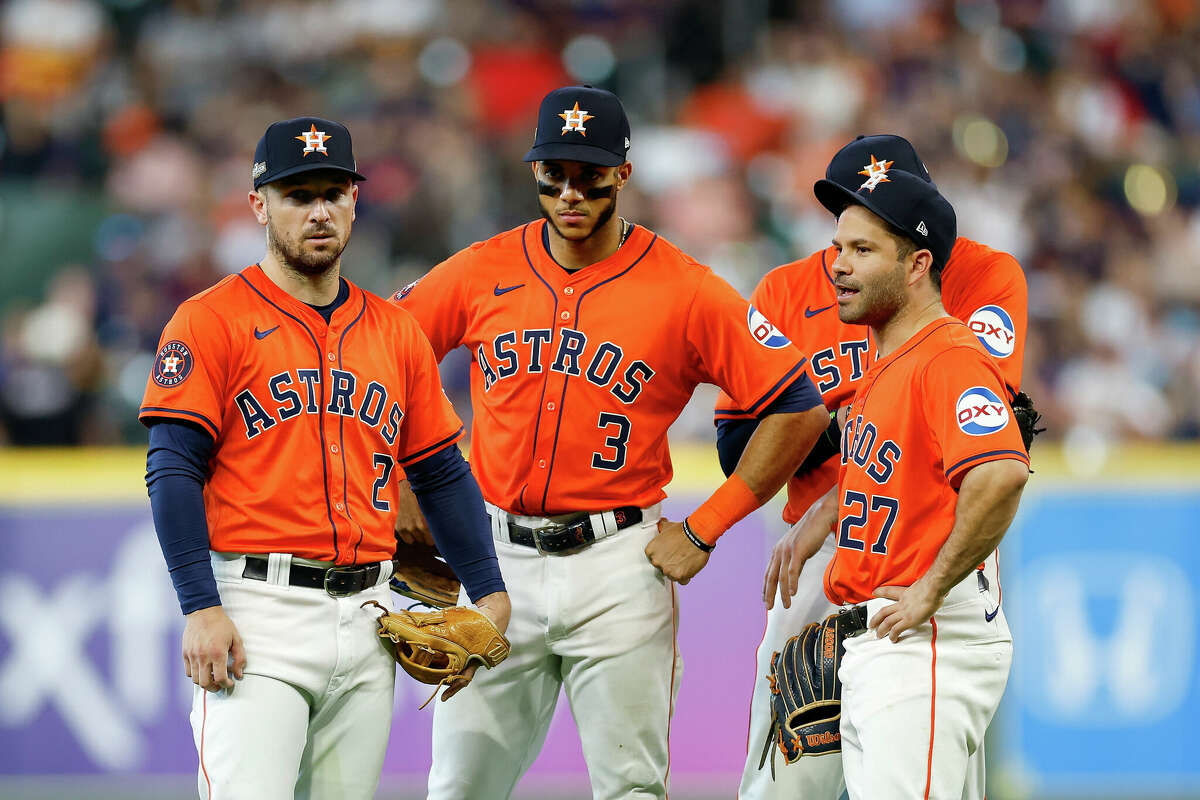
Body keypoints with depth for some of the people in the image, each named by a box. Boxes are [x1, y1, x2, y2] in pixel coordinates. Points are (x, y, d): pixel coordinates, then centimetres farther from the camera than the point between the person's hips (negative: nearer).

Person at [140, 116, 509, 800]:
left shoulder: (396, 332, 16)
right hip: (258, 614, -5)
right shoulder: (213, 320, 0)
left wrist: (489, 591, 12)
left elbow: (442, 473, 21)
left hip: (366, 612, 5)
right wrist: (201, 608, -17)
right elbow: (174, 472, -7)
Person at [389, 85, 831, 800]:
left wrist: (703, 530, -5)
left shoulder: (686, 291, -4)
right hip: (497, 558, 2)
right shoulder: (482, 273, 4)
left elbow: (799, 407, -3)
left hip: (617, 565, -2)